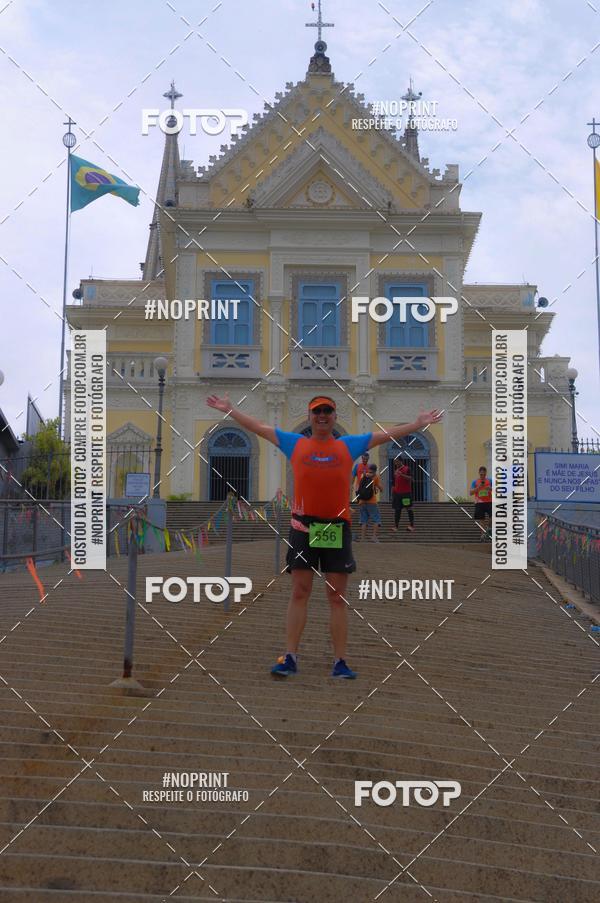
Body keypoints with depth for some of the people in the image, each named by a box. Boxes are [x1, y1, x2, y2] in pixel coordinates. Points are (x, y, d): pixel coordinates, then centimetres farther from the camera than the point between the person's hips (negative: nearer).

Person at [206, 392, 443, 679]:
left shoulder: (348, 445, 11)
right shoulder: (295, 444, 10)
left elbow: (386, 434, 16)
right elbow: (259, 427, 14)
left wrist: (418, 424, 17)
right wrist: (230, 410, 15)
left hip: (337, 527, 0)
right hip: (303, 526, 0)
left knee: (337, 597, 3)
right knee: (299, 594, 2)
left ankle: (340, 662, 8)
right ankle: (290, 658, 6)